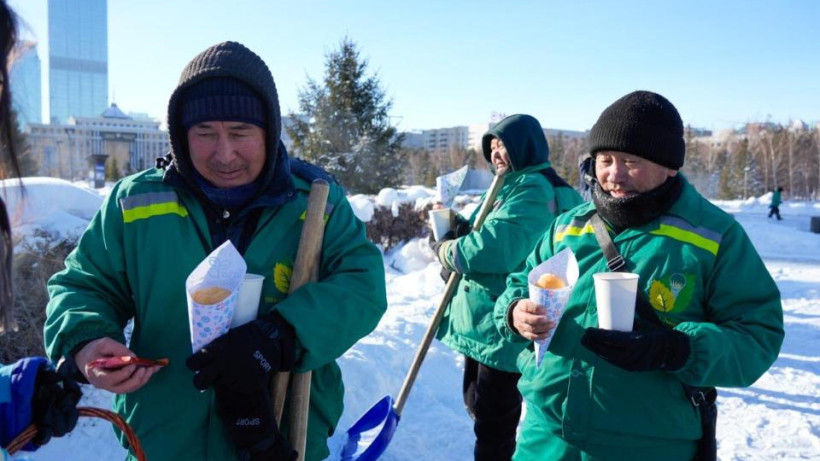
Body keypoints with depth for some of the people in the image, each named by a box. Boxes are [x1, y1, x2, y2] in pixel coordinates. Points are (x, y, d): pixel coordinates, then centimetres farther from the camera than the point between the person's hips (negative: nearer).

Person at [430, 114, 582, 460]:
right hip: (481, 319, 10)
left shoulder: (535, 188, -17)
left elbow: (498, 248, -29)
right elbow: (483, 235, 19)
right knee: (478, 404, 23)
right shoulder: (508, 185, 16)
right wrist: (461, 229, -4)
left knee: (493, 419, 1)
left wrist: (447, 250, -12)